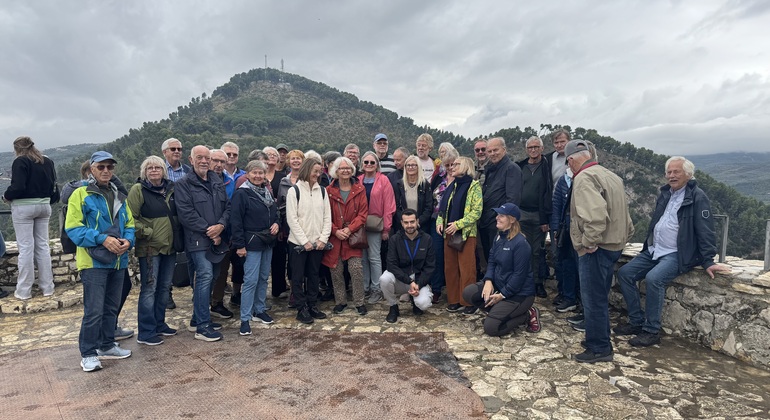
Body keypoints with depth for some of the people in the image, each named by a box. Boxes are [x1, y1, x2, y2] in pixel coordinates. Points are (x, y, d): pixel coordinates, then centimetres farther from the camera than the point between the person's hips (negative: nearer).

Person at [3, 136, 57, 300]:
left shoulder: (20, 162, -10)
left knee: (26, 248, -1)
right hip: (44, 206, 6)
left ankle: (24, 290, 7)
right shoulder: (48, 162, 9)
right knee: (43, 246, 10)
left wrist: (6, 197, -1)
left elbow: (17, 187, -18)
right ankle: (47, 287, 14)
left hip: (23, 207, -6)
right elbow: (53, 185, 12)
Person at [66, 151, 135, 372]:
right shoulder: (80, 195, -5)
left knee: (111, 308, 16)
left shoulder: (119, 196, 14)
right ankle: (88, 354, 10)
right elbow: (73, 228, -11)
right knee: (94, 310, -5)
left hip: (118, 261, 6)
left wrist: (128, 241, -7)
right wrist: (102, 239, -22)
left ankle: (107, 346, 30)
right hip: (93, 261, -6)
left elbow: (129, 224, 14)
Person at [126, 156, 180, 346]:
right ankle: (145, 332, 7)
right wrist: (148, 233, -14)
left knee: (164, 287, 14)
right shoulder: (138, 190, -7)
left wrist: (177, 235, 11)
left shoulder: (170, 189, 10)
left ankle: (159, 324, 28)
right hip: (149, 248, -6)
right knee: (149, 289, -2)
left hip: (169, 246, 6)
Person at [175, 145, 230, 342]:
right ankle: (202, 326, -6)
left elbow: (227, 206, 11)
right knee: (205, 276, -13)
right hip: (198, 239, -6)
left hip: (216, 239, 6)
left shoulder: (217, 180, 13)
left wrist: (220, 225, -8)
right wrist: (208, 230, -13)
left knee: (208, 278, 12)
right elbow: (186, 213, -12)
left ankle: (198, 319, 25)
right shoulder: (184, 184, -4)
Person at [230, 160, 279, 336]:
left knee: (264, 277, 14)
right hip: (252, 243, -7)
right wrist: (239, 245, -17)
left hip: (268, 242, 7)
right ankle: (245, 319, 2)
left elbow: (275, 212, 21)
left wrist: (276, 223, -1)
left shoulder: (267, 191, 12)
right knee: (251, 280, -7)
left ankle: (260, 310, 27)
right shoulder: (241, 193, -11)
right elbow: (235, 221, -15)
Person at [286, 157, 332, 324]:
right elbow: (292, 219, -9)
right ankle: (301, 309, 13)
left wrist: (323, 238, -7)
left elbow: (327, 217, 5)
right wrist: (304, 241, -13)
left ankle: (312, 305, 25)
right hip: (298, 242, -4)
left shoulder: (322, 191, 7)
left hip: (318, 243, 4)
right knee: (298, 277, 4)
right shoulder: (294, 191, -5)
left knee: (313, 275, 13)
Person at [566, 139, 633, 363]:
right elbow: (622, 212, 17)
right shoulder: (610, 175, 14)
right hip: (614, 244, 10)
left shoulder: (584, 178, -17)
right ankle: (600, 340, 34)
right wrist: (623, 236, 20)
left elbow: (595, 214, -31)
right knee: (600, 298, 21)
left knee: (593, 300, 2)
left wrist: (589, 242, -20)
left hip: (596, 249, -10)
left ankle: (599, 349, 13)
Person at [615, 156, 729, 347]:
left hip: (677, 254, -8)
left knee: (653, 279, -30)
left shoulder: (698, 197, -9)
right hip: (653, 250, 8)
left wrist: (707, 261, -18)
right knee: (624, 273, -3)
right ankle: (636, 322, 5)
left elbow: (705, 231, -14)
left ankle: (652, 331, -16)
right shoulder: (665, 193, 14)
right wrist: (648, 245, 16)